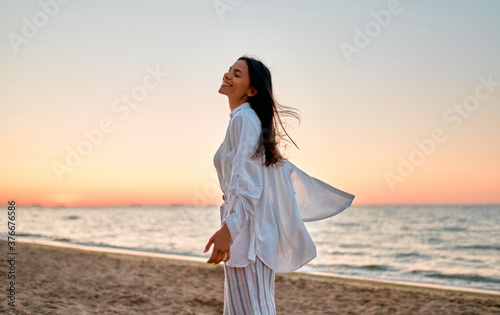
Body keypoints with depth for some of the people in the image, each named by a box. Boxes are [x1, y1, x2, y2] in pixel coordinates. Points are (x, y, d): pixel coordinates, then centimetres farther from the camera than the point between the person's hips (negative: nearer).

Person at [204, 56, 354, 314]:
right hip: (245, 225, 10)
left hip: (246, 226, -10)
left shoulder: (244, 118, -11)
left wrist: (228, 227, -30)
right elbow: (283, 168, 25)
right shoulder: (246, 119, 19)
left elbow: (245, 179, -22)